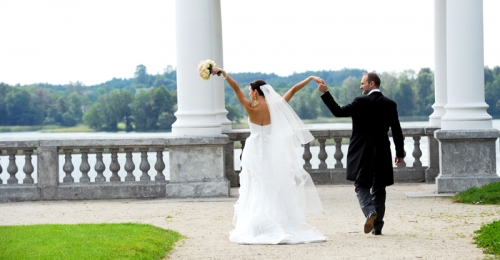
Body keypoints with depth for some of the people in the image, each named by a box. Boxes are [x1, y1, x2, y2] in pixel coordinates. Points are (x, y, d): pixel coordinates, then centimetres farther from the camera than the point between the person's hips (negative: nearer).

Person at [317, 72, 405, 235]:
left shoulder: (361, 102, -10)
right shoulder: (390, 104, 3)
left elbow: (338, 112, -9)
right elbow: (397, 130, 4)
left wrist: (325, 93, -4)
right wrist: (400, 153, 12)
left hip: (363, 153, -4)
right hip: (382, 153, 4)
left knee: (361, 186, 5)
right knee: (378, 189, 11)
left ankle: (370, 211, -22)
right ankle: (377, 226, 10)